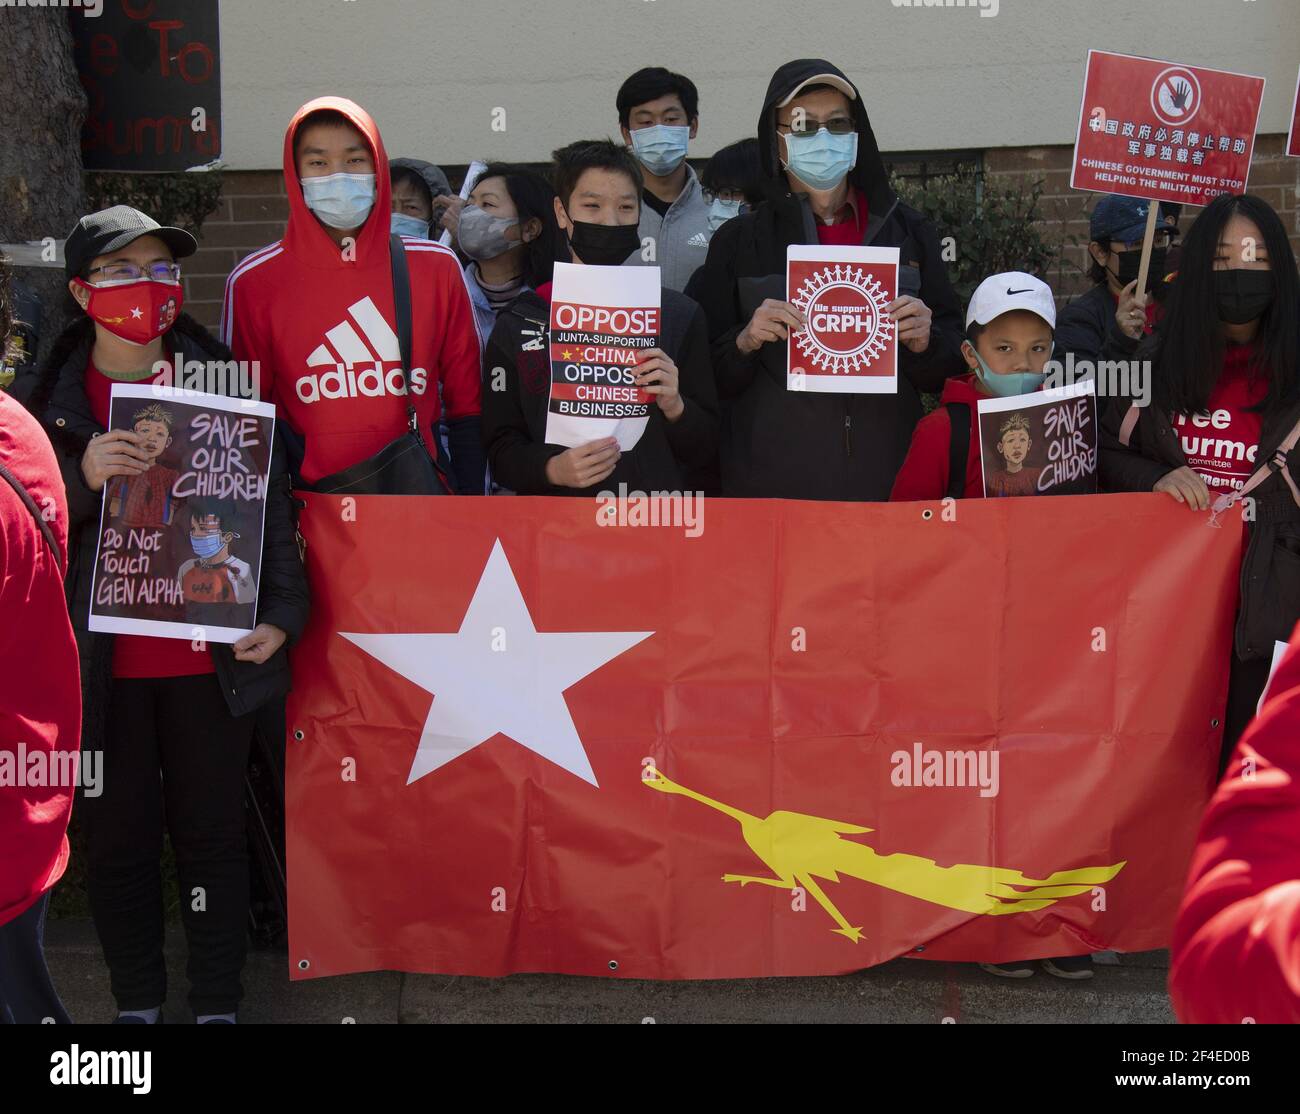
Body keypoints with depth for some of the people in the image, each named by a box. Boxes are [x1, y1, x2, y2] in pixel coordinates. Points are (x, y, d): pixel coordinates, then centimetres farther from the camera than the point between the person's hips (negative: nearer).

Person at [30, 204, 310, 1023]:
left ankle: (219, 1004, 22)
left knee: (212, 832, 9)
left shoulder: (221, 379, -1)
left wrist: (280, 614, -9)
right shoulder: (53, 398, 1)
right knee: (118, 835, 10)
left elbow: (271, 500, 0)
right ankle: (137, 1003, 26)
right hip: (103, 663, 1)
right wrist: (82, 479, -19)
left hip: (208, 656, -1)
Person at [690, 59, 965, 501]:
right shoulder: (738, 241, 4)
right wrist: (745, 342, -16)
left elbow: (951, 364, 8)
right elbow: (708, 379, 2)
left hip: (889, 476, 2)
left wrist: (924, 342, -11)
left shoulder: (908, 231, 8)